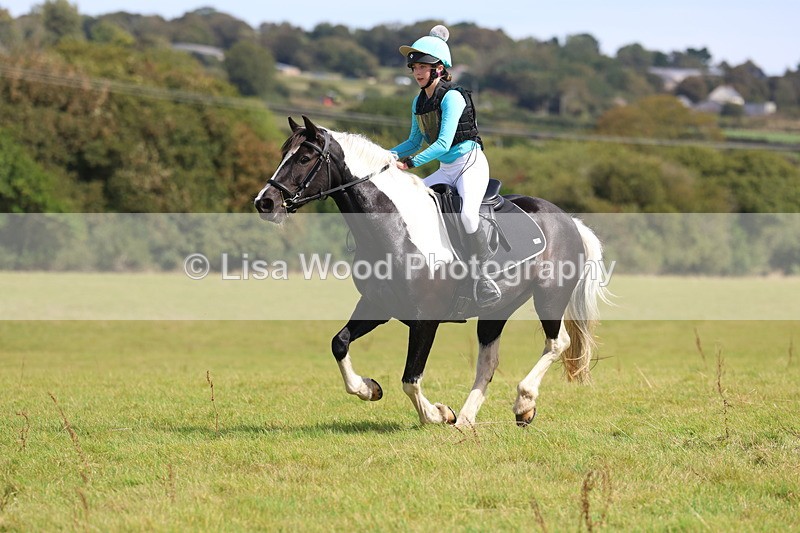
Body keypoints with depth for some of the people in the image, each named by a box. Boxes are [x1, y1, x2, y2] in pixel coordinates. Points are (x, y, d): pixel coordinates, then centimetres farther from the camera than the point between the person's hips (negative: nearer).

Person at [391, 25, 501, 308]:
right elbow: (415, 141, 18)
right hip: (446, 170, 9)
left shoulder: (452, 97, -17)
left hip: (471, 164, -9)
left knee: (467, 213, -32)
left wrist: (409, 163, -28)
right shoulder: (419, 101, 8)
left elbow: (443, 143, -25)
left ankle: (484, 278, -27)